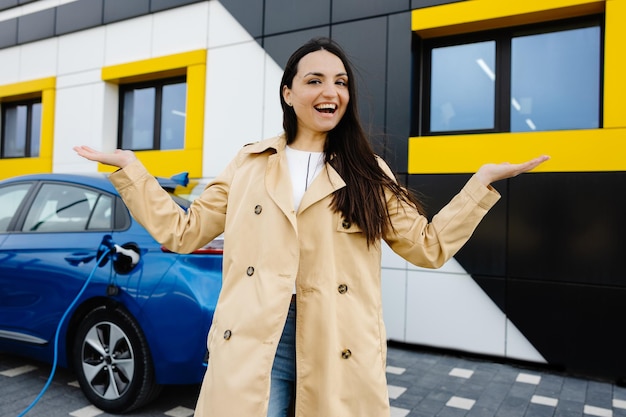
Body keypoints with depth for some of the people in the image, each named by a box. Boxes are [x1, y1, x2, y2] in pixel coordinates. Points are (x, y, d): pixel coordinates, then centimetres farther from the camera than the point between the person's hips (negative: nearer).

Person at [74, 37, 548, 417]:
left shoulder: (369, 173, 6)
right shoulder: (249, 164, 7)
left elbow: (428, 246, 7)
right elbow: (183, 232, 9)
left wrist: (483, 180, 3)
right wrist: (129, 167, 7)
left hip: (338, 354, 1)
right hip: (253, 346, 0)